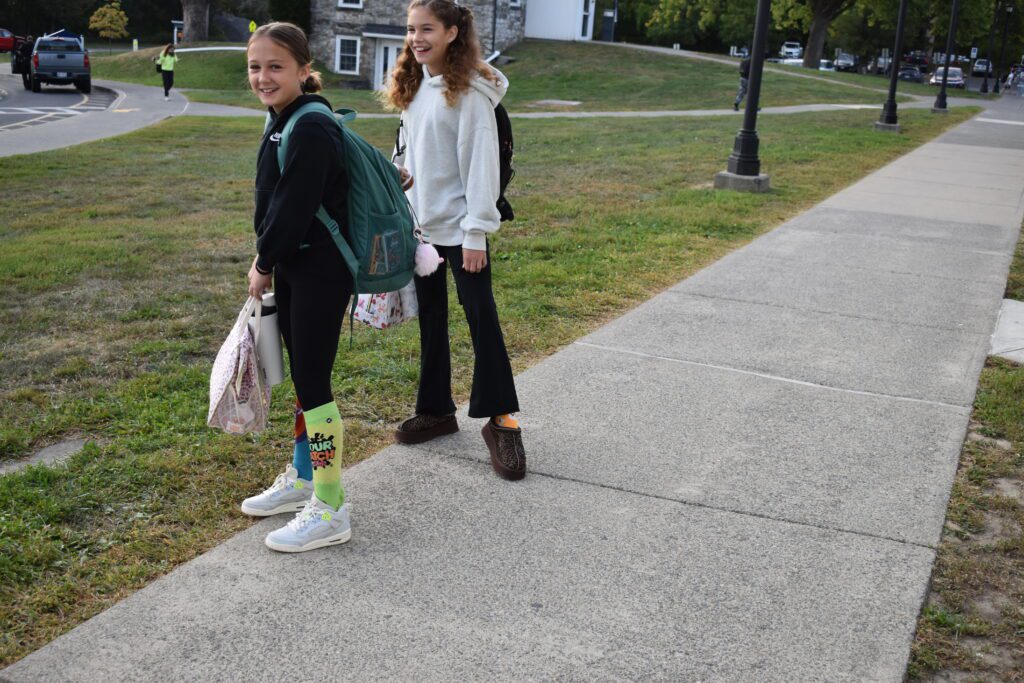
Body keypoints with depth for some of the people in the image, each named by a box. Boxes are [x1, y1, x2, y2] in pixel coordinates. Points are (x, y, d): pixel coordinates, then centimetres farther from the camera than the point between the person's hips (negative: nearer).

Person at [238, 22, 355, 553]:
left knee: (313, 382, -6)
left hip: (320, 273, -9)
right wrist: (266, 260, 9)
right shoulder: (281, 122, 10)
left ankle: (330, 509, 3)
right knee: (302, 375, 18)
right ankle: (303, 476, 33)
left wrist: (263, 266, -8)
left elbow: (294, 208, -20)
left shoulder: (311, 130, -20)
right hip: (291, 268, 9)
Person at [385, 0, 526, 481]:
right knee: (431, 319, 13)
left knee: (481, 318, -3)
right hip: (421, 225, 7)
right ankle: (436, 409, 25)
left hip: (459, 228, -7)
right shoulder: (413, 88, 9)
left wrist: (476, 232, -18)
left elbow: (481, 163, -16)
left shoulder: (470, 91, -13)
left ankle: (500, 420, 6)